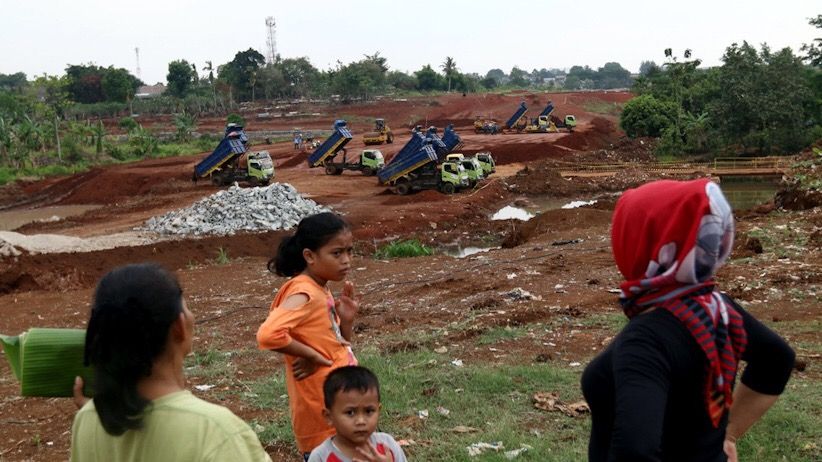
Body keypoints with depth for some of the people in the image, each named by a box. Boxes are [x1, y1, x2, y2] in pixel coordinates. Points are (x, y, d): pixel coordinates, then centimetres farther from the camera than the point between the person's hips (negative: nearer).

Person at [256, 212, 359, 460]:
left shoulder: (321, 292, 7)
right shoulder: (305, 294, -19)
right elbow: (268, 335, -36)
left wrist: (346, 321, -3)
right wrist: (311, 356, -23)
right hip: (322, 415, -9)